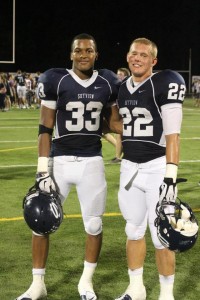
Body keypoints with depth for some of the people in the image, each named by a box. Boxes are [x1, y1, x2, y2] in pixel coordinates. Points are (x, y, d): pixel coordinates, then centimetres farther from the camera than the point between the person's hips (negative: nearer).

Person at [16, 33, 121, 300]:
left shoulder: (108, 84, 2)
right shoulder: (56, 81, -6)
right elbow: (46, 129, -5)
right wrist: (42, 171, -10)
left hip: (92, 162, 2)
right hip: (60, 161, -1)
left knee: (94, 225, 6)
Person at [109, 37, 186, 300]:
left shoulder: (165, 84, -12)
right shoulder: (122, 88, 9)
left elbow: (172, 134, -16)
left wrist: (171, 175, -22)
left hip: (157, 167, -6)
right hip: (130, 167, 6)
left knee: (161, 236, -1)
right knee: (134, 231, 14)